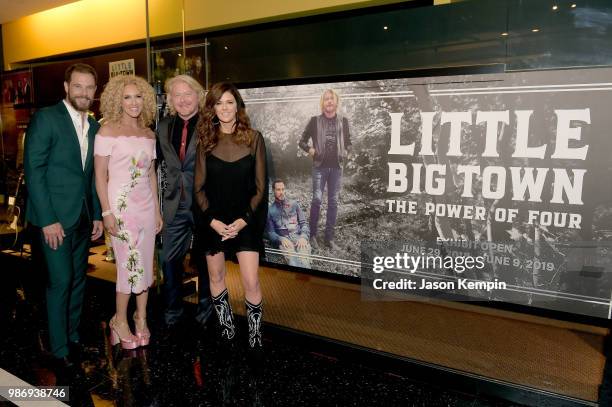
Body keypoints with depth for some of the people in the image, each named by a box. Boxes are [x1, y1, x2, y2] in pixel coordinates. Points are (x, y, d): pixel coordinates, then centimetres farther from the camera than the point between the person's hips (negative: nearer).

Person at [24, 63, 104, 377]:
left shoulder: (94, 127, 10)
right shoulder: (45, 118, -8)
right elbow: (33, 171, -13)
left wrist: (98, 215, 9)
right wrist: (48, 220, -17)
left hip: (83, 218, 6)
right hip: (55, 217, -6)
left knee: (78, 280, 13)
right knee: (60, 282, -2)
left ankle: (73, 337, 28)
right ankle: (60, 350, 14)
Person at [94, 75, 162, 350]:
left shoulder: (149, 134, 10)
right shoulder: (108, 131, -5)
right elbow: (100, 175, -8)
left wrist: (157, 210, 12)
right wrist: (106, 212, -13)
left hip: (146, 205, 5)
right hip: (121, 205, -5)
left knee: (145, 264, 9)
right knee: (130, 264, -3)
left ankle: (141, 317, 25)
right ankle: (120, 320, 16)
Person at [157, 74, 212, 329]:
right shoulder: (164, 127, 8)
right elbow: (157, 160, 17)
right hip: (175, 205, 4)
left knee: (204, 260, 12)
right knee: (170, 260, 10)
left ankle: (205, 309, 31)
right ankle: (172, 310, 29)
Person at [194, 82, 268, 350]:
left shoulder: (253, 138, -2)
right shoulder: (206, 141, 2)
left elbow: (260, 186, -3)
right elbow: (199, 187, 3)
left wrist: (243, 220, -12)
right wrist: (213, 220, -10)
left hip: (245, 220, -2)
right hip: (213, 221, 3)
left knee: (251, 283, -5)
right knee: (216, 277, 12)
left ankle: (255, 337, 12)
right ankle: (226, 331, 30)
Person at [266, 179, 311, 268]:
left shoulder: (294, 204, 19)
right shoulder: (270, 210, 15)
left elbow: (303, 222, 14)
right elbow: (270, 232, 12)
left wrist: (303, 237, -7)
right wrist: (281, 239, -10)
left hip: (298, 236, 1)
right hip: (284, 239, -1)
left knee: (304, 261, -34)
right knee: (293, 261, -37)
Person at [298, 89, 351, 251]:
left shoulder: (343, 121, 9)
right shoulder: (315, 120, 4)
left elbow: (348, 142, 19)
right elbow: (302, 141, 9)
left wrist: (346, 152, 1)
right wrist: (309, 149, -8)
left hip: (336, 167, 2)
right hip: (320, 166, -2)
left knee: (333, 201, 3)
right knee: (317, 199, -10)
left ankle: (329, 238, 11)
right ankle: (313, 235, 5)